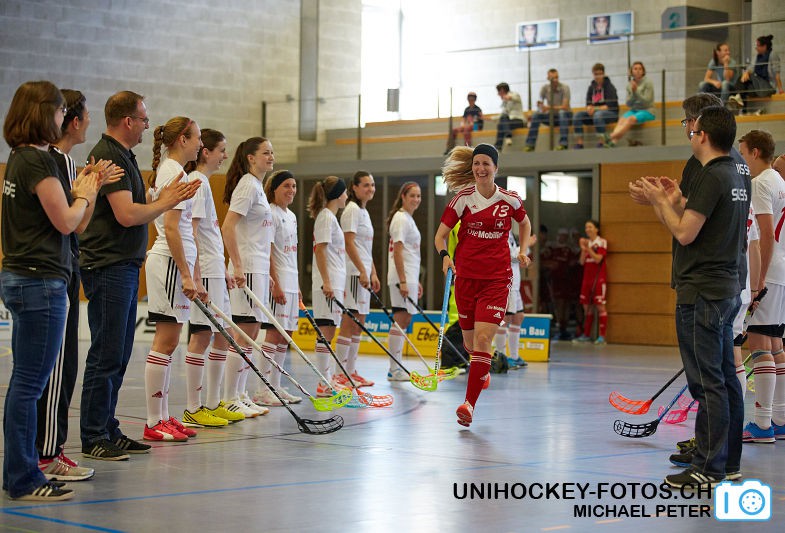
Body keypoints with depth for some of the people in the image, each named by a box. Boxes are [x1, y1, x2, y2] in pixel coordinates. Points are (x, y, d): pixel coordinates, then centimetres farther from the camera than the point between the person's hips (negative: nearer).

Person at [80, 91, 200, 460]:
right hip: (107, 268, -10)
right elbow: (126, 214, -23)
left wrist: (164, 199, 7)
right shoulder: (109, 156, -15)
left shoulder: (122, 155, 18)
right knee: (106, 356, -6)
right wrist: (164, 203, -8)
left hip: (124, 267, 10)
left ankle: (108, 431, 19)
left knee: (118, 356, 13)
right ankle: (93, 439, -1)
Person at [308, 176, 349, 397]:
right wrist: (327, 283, -22)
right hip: (327, 284, -10)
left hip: (333, 284, 10)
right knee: (326, 331, -9)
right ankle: (324, 384, -9)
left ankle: (328, 379, 16)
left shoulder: (330, 217, 19)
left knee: (328, 331, 11)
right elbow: (320, 250, -17)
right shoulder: (326, 217, -10)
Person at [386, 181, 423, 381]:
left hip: (408, 276, 10)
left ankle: (396, 368, 15)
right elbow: (397, 252, -18)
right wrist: (403, 281, -23)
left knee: (404, 320, 11)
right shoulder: (401, 219, -12)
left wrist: (415, 281, 23)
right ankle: (394, 370, -6)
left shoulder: (408, 218, 18)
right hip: (403, 277, -10)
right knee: (401, 320, -8)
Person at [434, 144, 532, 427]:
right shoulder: (463, 198, -2)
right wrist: (444, 256, -20)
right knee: (469, 339, 11)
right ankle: (483, 369, 48)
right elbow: (440, 235, 0)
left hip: (497, 278, -1)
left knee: (483, 338, -15)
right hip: (466, 276, 1)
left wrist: (523, 251, 10)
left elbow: (525, 224, 23)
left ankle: (469, 404, -16)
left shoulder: (510, 199, 1)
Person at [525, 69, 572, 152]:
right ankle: (530, 145, -22)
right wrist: (540, 107, -32)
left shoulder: (564, 88, -15)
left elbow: (565, 107, -22)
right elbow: (540, 104, -6)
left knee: (562, 112, -38)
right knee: (536, 115, -22)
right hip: (551, 115, 3)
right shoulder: (545, 88, -4)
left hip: (564, 114, -3)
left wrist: (549, 108, -34)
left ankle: (563, 144, -43)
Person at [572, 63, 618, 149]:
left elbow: (610, 105, -14)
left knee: (598, 115, -39)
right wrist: (589, 108, -14)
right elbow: (588, 104, 10)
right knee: (578, 115, -18)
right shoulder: (591, 87, 11)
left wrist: (595, 109, -20)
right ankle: (579, 143, -25)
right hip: (594, 112, 6)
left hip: (611, 113, -6)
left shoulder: (609, 86, -6)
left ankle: (602, 142, -38)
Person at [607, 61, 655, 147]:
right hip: (634, 110, 4)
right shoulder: (630, 85, 9)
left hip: (647, 111, -4)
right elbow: (628, 104, 5)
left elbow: (646, 101, -11)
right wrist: (632, 92, -12)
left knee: (631, 119, -34)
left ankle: (611, 137, -43)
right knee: (622, 119, -28)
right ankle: (614, 141, -48)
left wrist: (636, 91, -21)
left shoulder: (647, 83, -4)